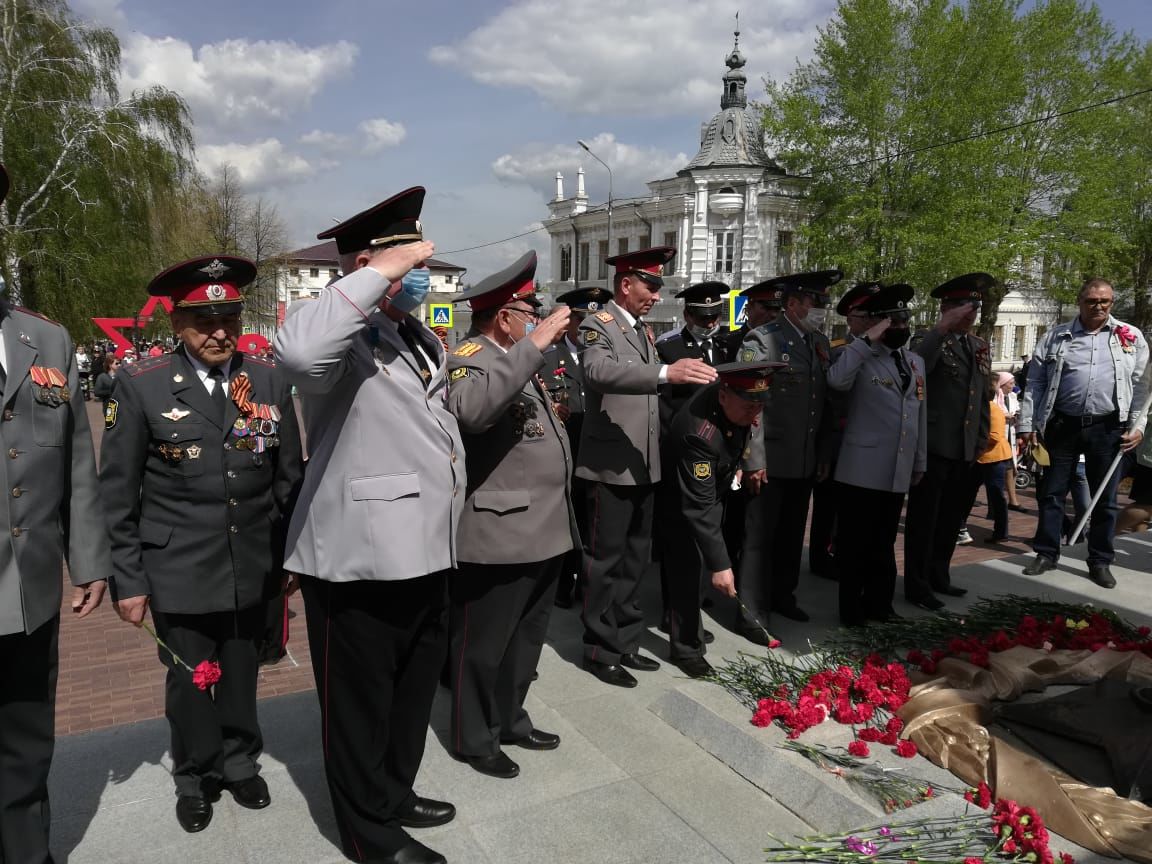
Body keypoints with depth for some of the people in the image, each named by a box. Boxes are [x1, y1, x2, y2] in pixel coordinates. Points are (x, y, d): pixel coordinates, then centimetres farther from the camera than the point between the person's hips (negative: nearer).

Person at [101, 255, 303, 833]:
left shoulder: (270, 383, -1)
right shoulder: (140, 385, -7)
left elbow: (289, 480, 4)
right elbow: (117, 493, -3)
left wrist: (292, 557, 6)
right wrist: (127, 578, -4)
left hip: (253, 570, 2)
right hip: (179, 571, -1)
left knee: (241, 674, 17)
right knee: (189, 682, 14)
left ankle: (240, 763, 42)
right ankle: (195, 778, 39)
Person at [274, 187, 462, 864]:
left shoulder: (425, 338, 14)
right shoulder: (343, 336, -15)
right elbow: (297, 354, -41)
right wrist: (380, 273, -31)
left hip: (424, 550, 9)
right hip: (360, 557, -9)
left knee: (416, 685, 24)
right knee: (361, 701, 10)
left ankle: (395, 793, 46)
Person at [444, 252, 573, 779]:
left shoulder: (519, 361, 16)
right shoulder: (470, 359, -14)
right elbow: (470, 409, -39)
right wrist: (533, 345, -34)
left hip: (543, 531, 10)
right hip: (499, 536, -9)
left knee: (525, 639, 22)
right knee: (482, 645, 9)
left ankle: (510, 719, 40)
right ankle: (474, 739, 26)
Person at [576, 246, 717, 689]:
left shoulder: (644, 331, 15)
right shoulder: (598, 326, -10)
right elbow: (599, 371, -33)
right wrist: (666, 372, -44)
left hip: (644, 465, 8)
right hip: (610, 466, -8)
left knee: (634, 560, 15)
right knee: (606, 561, 1)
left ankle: (625, 642, 28)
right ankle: (600, 651, 15)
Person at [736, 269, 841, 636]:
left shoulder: (821, 343, 11)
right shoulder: (762, 340, -10)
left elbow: (826, 403, 14)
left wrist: (824, 455, 11)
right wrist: (754, 461, -18)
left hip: (807, 461, 7)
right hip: (771, 461, -7)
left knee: (792, 534, 18)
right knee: (759, 537, 1)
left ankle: (782, 595, 35)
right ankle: (752, 614, 9)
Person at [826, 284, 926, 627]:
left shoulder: (916, 361, 14)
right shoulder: (860, 357, -6)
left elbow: (921, 415, 17)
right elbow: (836, 380, -29)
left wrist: (920, 462, 16)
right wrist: (867, 340, -26)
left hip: (899, 472, 6)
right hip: (862, 469, -6)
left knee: (884, 543, 17)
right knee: (855, 544, 4)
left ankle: (879, 604, 30)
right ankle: (851, 608, 16)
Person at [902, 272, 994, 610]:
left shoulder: (980, 346, 14)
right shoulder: (932, 342, -8)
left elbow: (983, 396, 21)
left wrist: (981, 439, 16)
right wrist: (942, 327, -28)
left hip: (966, 450, 7)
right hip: (934, 446, -7)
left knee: (952, 517, 17)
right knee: (924, 519, 3)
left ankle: (938, 576, 32)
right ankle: (917, 586, 13)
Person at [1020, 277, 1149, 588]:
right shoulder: (1056, 337, 5)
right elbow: (1035, 382, 4)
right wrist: (1028, 424, -1)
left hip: (1108, 428, 0)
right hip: (1063, 425, 0)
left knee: (1105, 499, 8)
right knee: (1053, 492, 6)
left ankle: (1100, 561, 19)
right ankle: (1046, 553, 18)